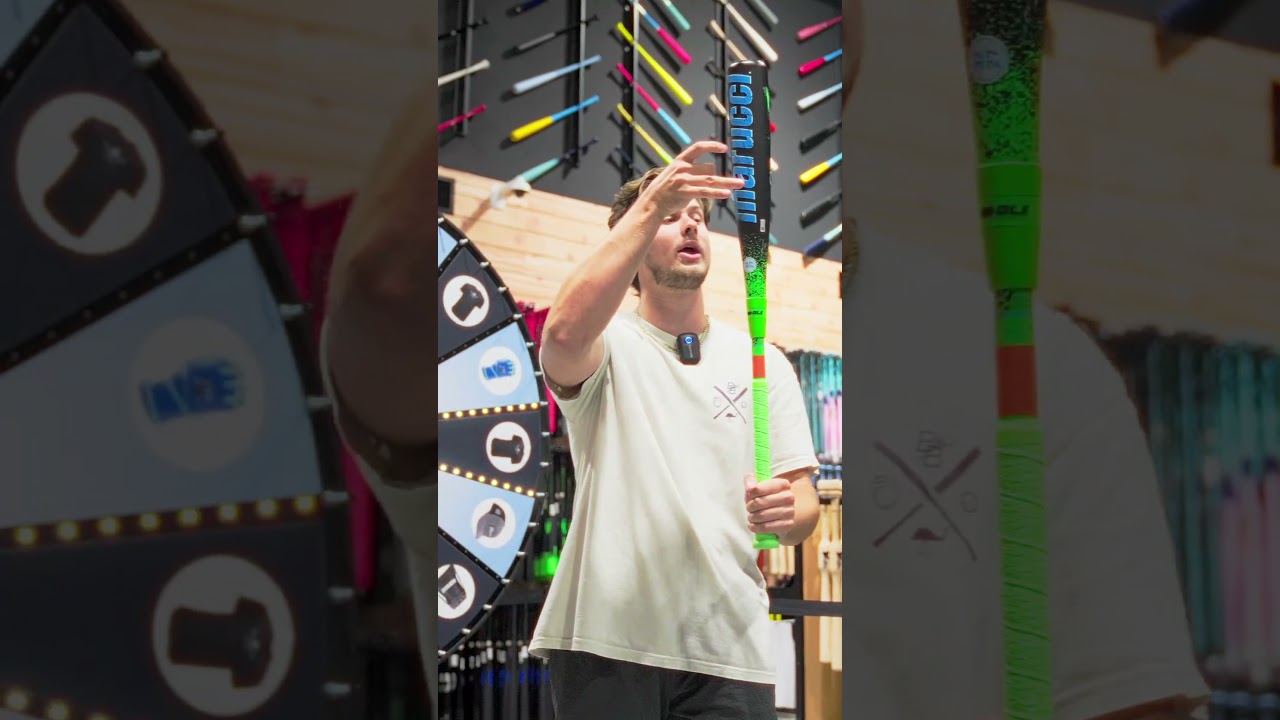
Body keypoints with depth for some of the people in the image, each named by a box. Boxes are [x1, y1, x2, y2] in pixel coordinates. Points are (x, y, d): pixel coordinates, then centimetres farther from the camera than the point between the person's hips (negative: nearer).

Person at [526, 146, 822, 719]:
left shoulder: (763, 362, 14)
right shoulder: (610, 345, 3)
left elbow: (805, 507, 10)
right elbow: (565, 333, -23)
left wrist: (785, 514, -15)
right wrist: (652, 204, -24)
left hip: (728, 645, 3)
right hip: (606, 636, -3)